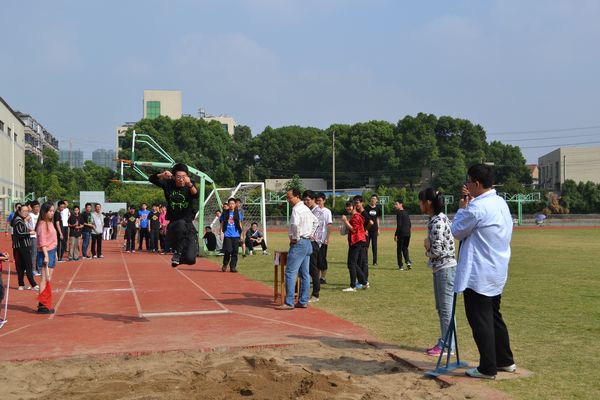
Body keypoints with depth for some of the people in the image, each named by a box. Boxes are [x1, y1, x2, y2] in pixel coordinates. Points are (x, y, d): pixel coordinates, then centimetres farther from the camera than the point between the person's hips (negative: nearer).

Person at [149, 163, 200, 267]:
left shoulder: (191, 185, -3)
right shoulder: (169, 185, 1)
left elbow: (196, 195, -24)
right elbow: (152, 179, -7)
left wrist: (190, 184, -45)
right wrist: (162, 175, -27)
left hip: (189, 227, 0)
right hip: (173, 226, 0)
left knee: (190, 259, -14)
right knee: (181, 223, -39)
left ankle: (178, 257, 23)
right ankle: (177, 252, -17)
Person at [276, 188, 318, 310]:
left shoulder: (296, 209, -13)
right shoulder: (306, 208, 16)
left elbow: (295, 224, -31)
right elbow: (316, 221, 31)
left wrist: (295, 238, -18)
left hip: (299, 244, -10)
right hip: (308, 243, 10)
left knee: (290, 273, -8)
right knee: (304, 274, 10)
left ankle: (289, 302, -8)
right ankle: (303, 301, 14)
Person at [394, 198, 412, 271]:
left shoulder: (399, 213, -10)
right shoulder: (406, 213, 15)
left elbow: (399, 225, -16)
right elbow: (409, 224, 19)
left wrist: (395, 234, -13)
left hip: (401, 234, -7)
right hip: (408, 233, 7)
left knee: (399, 249, 3)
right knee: (405, 248, 18)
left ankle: (401, 266, 3)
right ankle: (408, 261, -3)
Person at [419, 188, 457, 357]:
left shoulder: (438, 222, -20)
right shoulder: (435, 219, 10)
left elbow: (436, 250, -23)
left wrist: (427, 249, -4)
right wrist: (428, 244, -2)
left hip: (445, 268, -10)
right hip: (439, 268, 10)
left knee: (446, 309, -1)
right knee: (441, 308, 17)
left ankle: (448, 346, 8)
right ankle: (443, 342, 26)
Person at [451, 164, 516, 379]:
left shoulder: (477, 207, -21)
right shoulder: (501, 203, 9)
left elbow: (457, 231, -9)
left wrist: (462, 208, 2)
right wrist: (471, 202, 10)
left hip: (478, 275, -9)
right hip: (497, 272, 9)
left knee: (480, 320, 1)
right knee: (494, 316, 20)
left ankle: (487, 368, 8)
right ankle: (505, 361, 29)